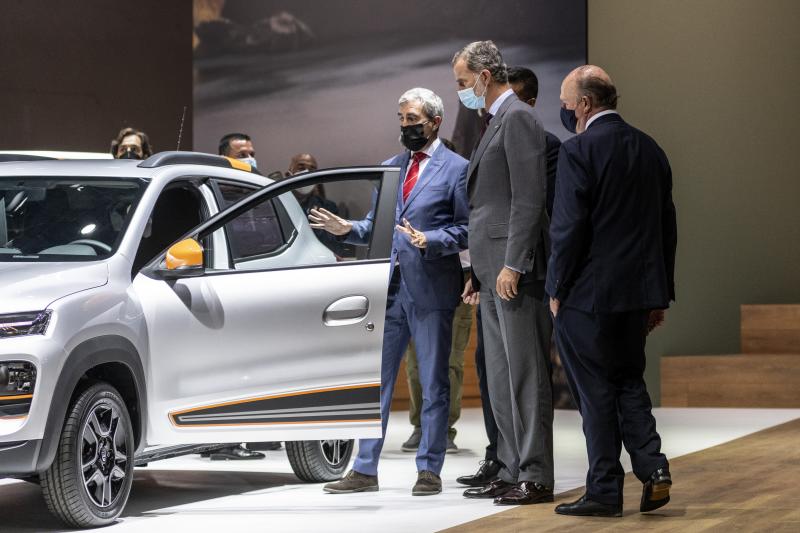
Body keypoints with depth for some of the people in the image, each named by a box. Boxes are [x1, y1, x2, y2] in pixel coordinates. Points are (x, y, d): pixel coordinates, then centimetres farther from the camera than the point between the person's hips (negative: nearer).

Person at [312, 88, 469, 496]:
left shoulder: (456, 169, -3)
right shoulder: (390, 167, 15)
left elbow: (466, 229, -7)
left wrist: (429, 240, -21)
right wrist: (348, 229, 2)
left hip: (430, 290, -6)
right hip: (389, 288, 6)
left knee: (433, 383, 3)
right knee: (376, 381, 6)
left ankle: (429, 470, 10)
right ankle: (365, 470, 12)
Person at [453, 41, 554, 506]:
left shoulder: (518, 118, -10)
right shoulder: (496, 122, 20)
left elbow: (529, 197, -18)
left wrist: (513, 265, -21)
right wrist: (479, 271, 19)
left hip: (516, 272, -10)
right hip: (494, 274, 10)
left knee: (526, 375, -7)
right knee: (501, 378, 11)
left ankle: (536, 477, -5)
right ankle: (513, 471, 15)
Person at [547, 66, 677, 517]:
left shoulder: (579, 152, -13)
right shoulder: (650, 149, 10)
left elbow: (569, 229, -16)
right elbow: (667, 226, 13)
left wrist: (558, 291, -5)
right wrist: (660, 294, 18)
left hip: (589, 294, -6)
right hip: (639, 292, 6)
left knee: (596, 392, 1)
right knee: (629, 382, 18)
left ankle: (604, 492, 5)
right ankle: (654, 468, 4)